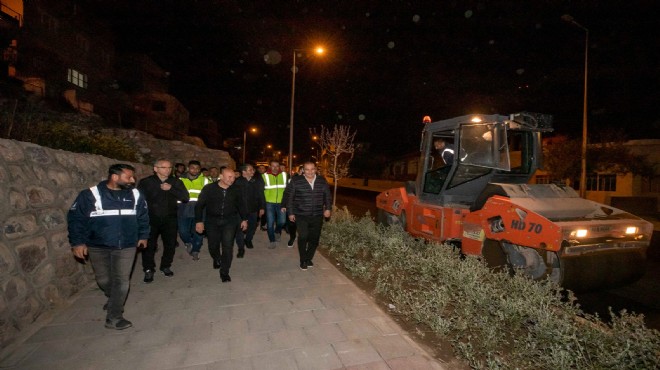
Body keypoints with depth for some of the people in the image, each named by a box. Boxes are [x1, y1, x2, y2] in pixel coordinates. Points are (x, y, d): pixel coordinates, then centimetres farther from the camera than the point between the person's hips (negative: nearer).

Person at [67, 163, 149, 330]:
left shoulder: (135, 195, -2)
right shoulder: (90, 195, -12)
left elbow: (143, 217, 10)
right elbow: (75, 218, -7)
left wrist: (143, 235, 12)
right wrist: (77, 242, -9)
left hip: (126, 246, 1)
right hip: (98, 246, 0)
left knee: (121, 280, -1)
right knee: (103, 279, 16)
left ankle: (114, 317, 11)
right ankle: (114, 300, 45)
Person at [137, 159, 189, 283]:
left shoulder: (176, 182, 3)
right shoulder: (145, 182, -1)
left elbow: (186, 197, -8)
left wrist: (171, 189, -18)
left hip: (170, 219, 2)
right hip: (151, 219, -2)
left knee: (170, 244, 9)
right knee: (149, 245, 0)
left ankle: (165, 266, 28)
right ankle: (148, 270, 18)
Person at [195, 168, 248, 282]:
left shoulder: (236, 190, -2)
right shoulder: (209, 188, -8)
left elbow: (241, 205, 11)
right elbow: (199, 205, -5)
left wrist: (244, 219, 10)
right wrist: (199, 221, -9)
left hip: (230, 221, 0)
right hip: (212, 221, 0)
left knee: (228, 246, -7)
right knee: (213, 246, 12)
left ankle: (224, 272, 6)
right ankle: (217, 260, 45)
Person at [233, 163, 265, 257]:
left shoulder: (257, 182, 1)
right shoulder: (237, 182, -10)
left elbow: (261, 196, 5)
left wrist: (262, 207, 2)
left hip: (253, 209, 3)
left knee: (252, 226, 17)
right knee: (240, 229, -3)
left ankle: (248, 240, 45)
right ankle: (241, 248, 8)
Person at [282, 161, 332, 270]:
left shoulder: (322, 180, 4)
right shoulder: (296, 181, -4)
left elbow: (328, 195, 12)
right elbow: (289, 197, 0)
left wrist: (328, 208, 1)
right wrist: (290, 212, -1)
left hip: (317, 216, 3)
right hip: (301, 215, -3)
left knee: (314, 238, 8)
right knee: (303, 237, -11)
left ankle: (309, 258, 29)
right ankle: (303, 260, 9)